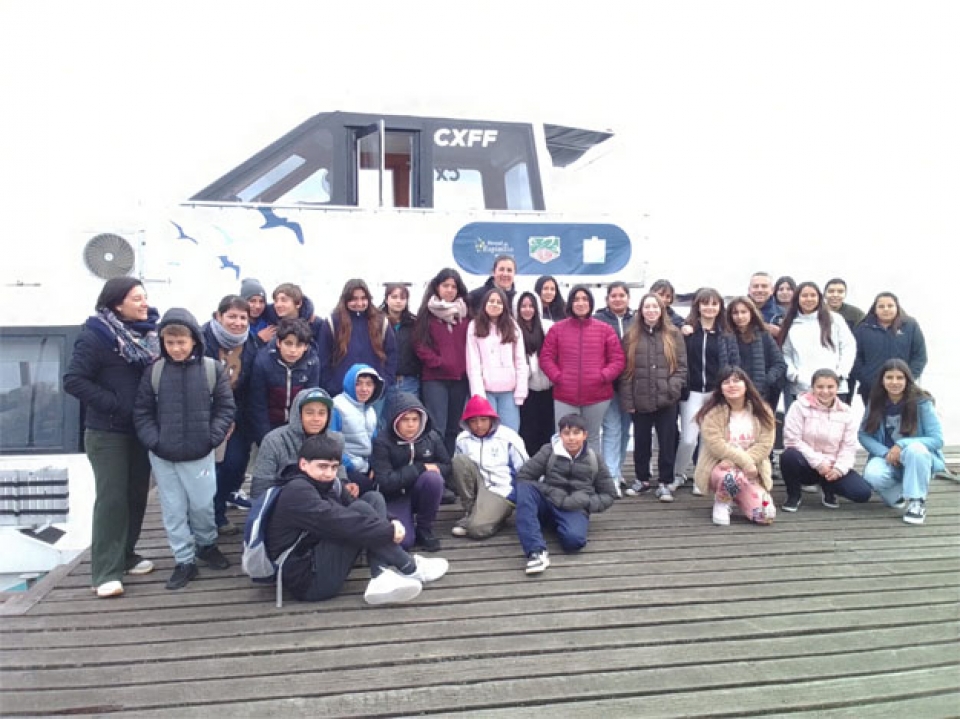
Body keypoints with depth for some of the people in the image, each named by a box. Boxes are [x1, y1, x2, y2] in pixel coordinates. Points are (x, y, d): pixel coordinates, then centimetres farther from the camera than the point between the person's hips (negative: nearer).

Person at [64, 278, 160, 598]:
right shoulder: (95, 336, -14)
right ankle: (107, 571, 1)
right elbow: (74, 380, -17)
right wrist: (115, 404, -20)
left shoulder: (149, 332, 4)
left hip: (142, 430, 6)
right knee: (111, 497, -6)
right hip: (108, 432, -6)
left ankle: (125, 555, 26)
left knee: (137, 494, 11)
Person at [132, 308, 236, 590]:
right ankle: (184, 561, 21)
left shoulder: (214, 369, -5)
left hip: (199, 455, -1)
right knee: (173, 510, 9)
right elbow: (142, 411, 3)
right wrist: (153, 440, -8)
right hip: (162, 457, 2)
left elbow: (225, 408, -1)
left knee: (202, 506, 8)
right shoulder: (154, 371, -2)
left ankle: (206, 545, 35)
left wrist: (212, 438, -9)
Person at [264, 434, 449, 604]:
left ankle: (382, 577, -16)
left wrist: (390, 523, -17)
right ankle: (410, 569, -8)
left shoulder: (328, 483, 9)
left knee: (373, 498, 1)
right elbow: (341, 522, -28)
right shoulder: (296, 491, -19)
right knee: (360, 511, -21)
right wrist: (389, 531, -21)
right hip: (308, 580, -9)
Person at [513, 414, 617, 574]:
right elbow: (522, 476, -3)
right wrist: (551, 493, -15)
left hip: (575, 509, -1)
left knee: (573, 539, -38)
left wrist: (586, 502, -10)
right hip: (547, 504, 2)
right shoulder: (549, 451, 2)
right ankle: (537, 551, -41)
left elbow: (608, 495, 10)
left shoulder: (594, 460, 6)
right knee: (524, 487, -33)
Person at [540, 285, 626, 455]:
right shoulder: (557, 329, 6)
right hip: (564, 397, 0)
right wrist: (558, 377, -8)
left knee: (592, 438, 11)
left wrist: (603, 377, -10)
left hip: (597, 397, 0)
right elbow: (546, 358, 4)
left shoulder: (605, 329, 5)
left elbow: (617, 360, 4)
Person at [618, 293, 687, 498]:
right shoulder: (631, 336, 5)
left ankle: (665, 482, 18)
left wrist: (672, 388, -12)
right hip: (640, 400, 1)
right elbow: (625, 371, 3)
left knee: (667, 442, 5)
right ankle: (642, 479, 27)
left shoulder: (673, 334, 4)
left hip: (666, 401, -1)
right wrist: (627, 400, -2)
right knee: (641, 442, 12)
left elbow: (681, 366, 2)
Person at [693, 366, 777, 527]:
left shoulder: (762, 411, 0)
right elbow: (716, 445, -17)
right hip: (719, 467, -3)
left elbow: (764, 444, -9)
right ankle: (722, 502, -4)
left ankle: (737, 497, 17)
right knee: (731, 476, -41)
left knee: (765, 515, -18)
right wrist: (744, 462, -24)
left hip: (752, 472, 3)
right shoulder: (713, 412, -9)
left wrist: (734, 462, -21)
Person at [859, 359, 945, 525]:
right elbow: (863, 435, -3)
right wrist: (885, 452, -21)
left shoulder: (922, 402, -14)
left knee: (915, 448, -37)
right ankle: (900, 495, 3)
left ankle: (917, 503, -19)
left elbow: (937, 439, -16)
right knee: (872, 476, -32)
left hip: (918, 458, -2)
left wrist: (902, 445, -27)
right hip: (887, 458, 2)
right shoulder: (875, 402, -5)